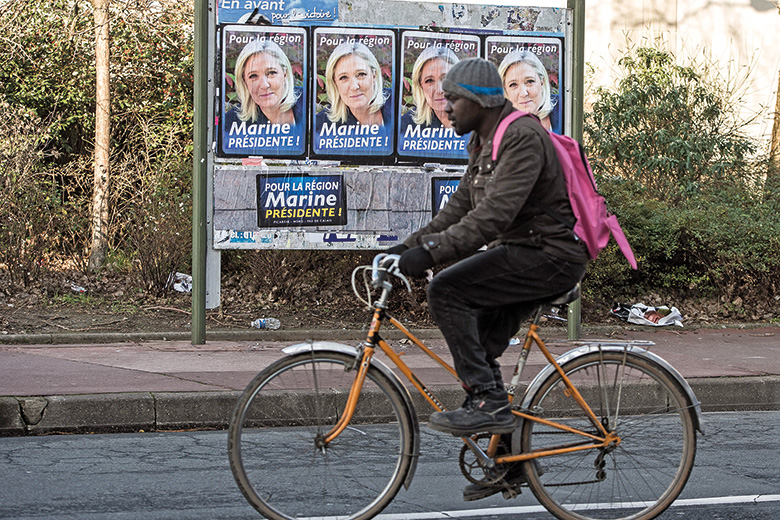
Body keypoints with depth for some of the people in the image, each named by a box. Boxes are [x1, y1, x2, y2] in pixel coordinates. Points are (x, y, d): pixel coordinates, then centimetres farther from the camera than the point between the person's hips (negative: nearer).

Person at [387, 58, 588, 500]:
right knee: (479, 350, 9)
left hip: (551, 255, -10)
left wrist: (430, 252, -34)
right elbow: (461, 208, 17)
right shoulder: (484, 141, 15)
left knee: (447, 290, -21)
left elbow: (494, 214, -29)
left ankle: (489, 402, -18)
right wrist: (411, 245, 6)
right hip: (522, 253, 10)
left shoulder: (522, 137, -19)